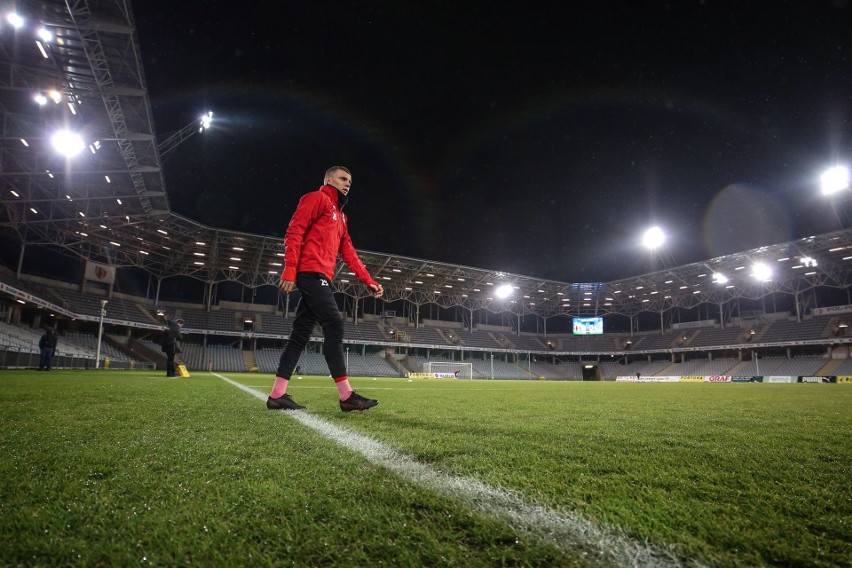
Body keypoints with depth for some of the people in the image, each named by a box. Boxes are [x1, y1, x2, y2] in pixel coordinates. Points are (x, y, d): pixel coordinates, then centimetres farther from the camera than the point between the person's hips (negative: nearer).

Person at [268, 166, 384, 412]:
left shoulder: (340, 216, 28)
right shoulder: (316, 198, 2)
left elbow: (349, 253, 23)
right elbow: (294, 232, -9)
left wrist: (369, 281, 14)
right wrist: (289, 270, -19)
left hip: (320, 277, 10)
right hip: (311, 272, -10)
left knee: (301, 334, 5)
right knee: (334, 326, -14)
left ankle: (277, 395, 8)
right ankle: (347, 396, -13)